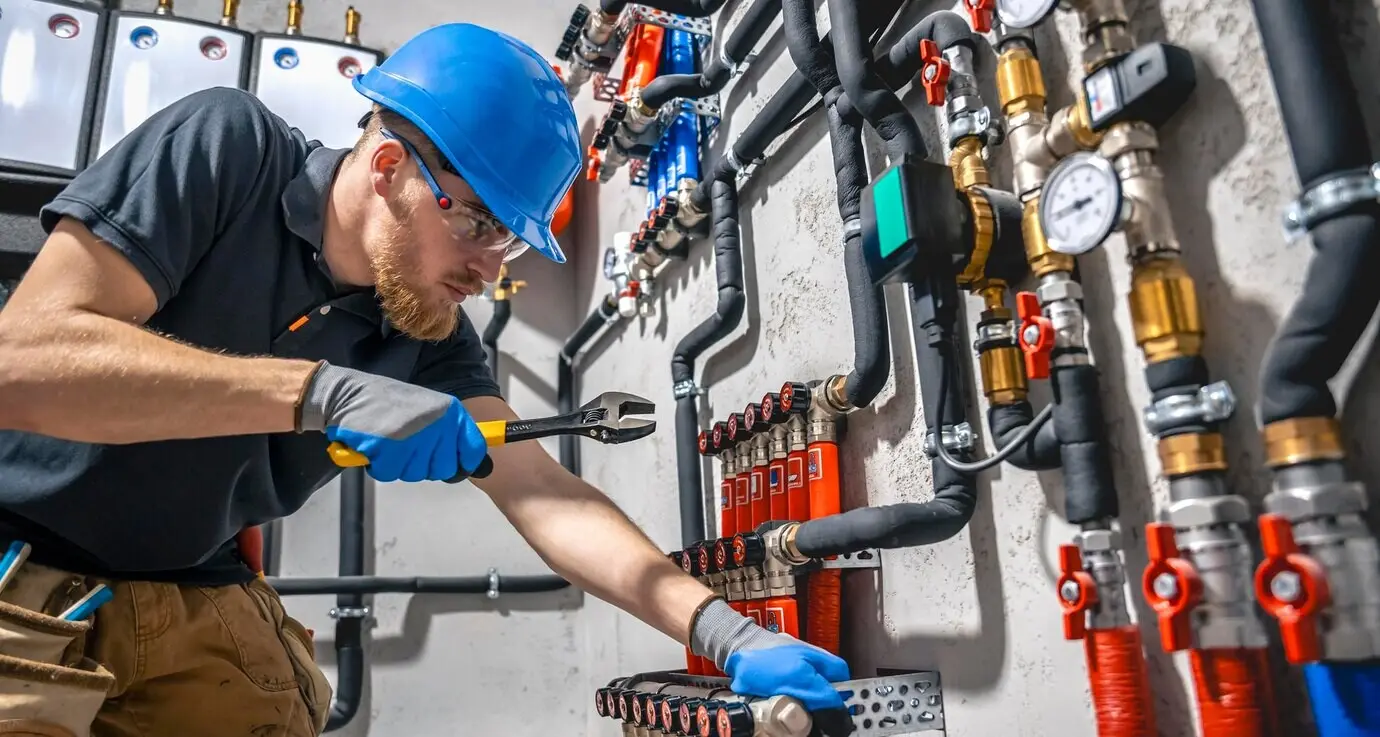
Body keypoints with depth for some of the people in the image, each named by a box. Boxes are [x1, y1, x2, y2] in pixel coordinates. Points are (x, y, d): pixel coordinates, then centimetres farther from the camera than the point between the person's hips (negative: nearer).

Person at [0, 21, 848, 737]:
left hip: (198, 602, 4)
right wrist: (320, 390, -39)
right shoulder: (226, 146, -21)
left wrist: (725, 632, -22)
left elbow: (541, 494, -13)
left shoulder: (429, 336, -8)